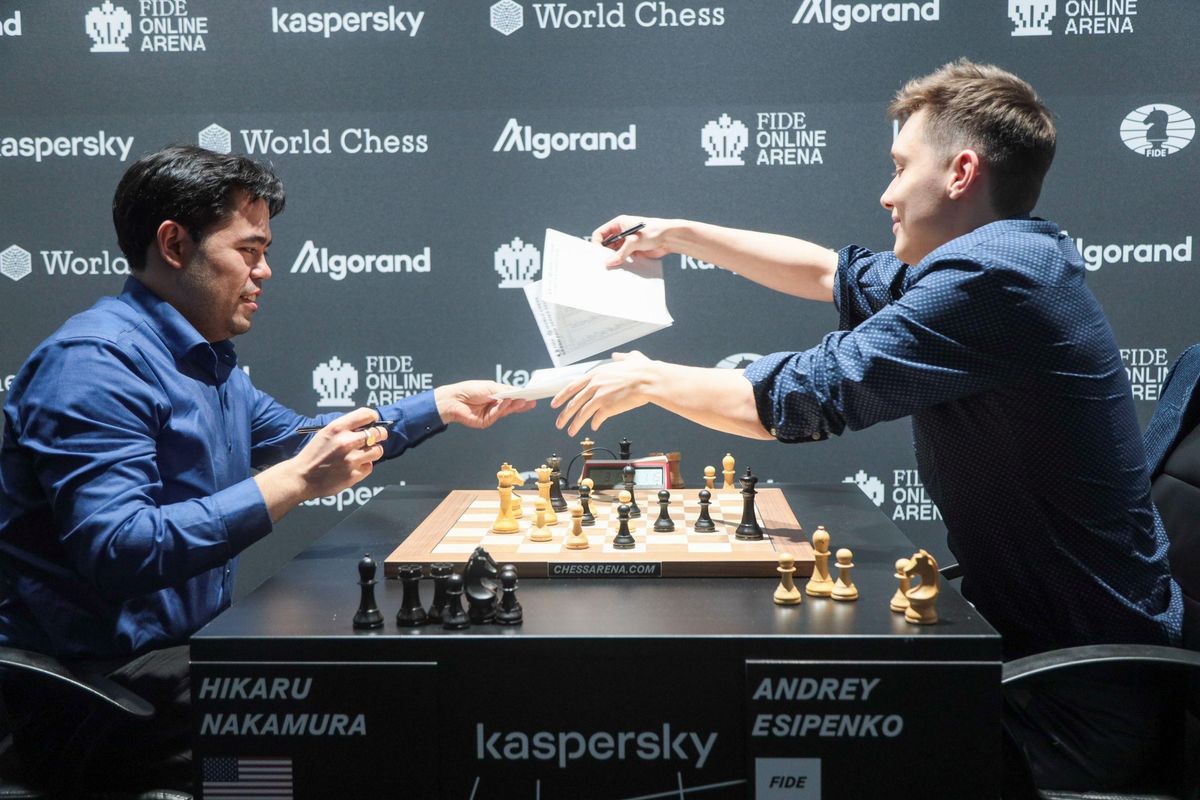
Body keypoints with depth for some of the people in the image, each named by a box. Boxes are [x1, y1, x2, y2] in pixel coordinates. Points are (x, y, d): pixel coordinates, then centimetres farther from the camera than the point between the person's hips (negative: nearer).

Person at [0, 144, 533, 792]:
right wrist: (297, 481, -31)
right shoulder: (95, 361, -19)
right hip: (93, 684, -10)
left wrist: (442, 405, 24)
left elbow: (296, 438, 29)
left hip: (186, 643, 10)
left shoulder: (205, 361, 14)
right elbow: (117, 554, -30)